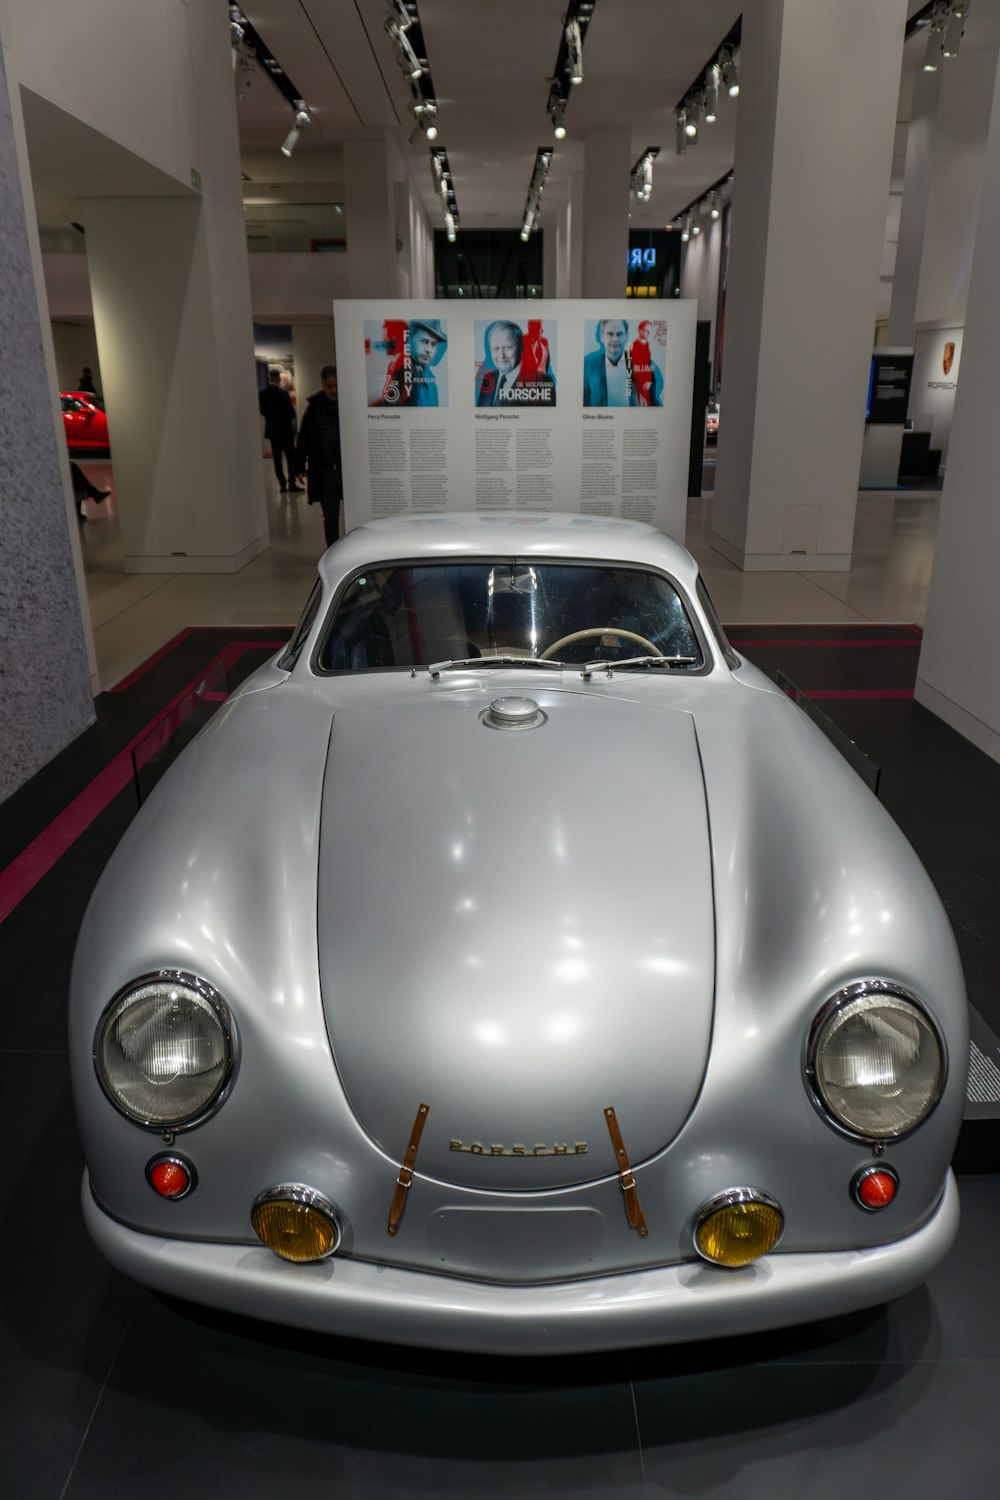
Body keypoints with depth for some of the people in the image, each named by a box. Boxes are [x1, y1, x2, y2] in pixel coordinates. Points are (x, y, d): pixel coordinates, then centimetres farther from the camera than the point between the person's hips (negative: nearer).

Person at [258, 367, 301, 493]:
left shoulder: (261, 393, -3)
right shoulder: (283, 393, -17)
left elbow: (262, 411, 4)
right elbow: (291, 413, -14)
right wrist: (286, 418, 6)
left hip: (271, 430, 4)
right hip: (285, 429, -4)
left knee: (277, 458, 7)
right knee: (290, 457, 4)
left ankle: (282, 484, 8)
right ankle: (291, 484, 2)